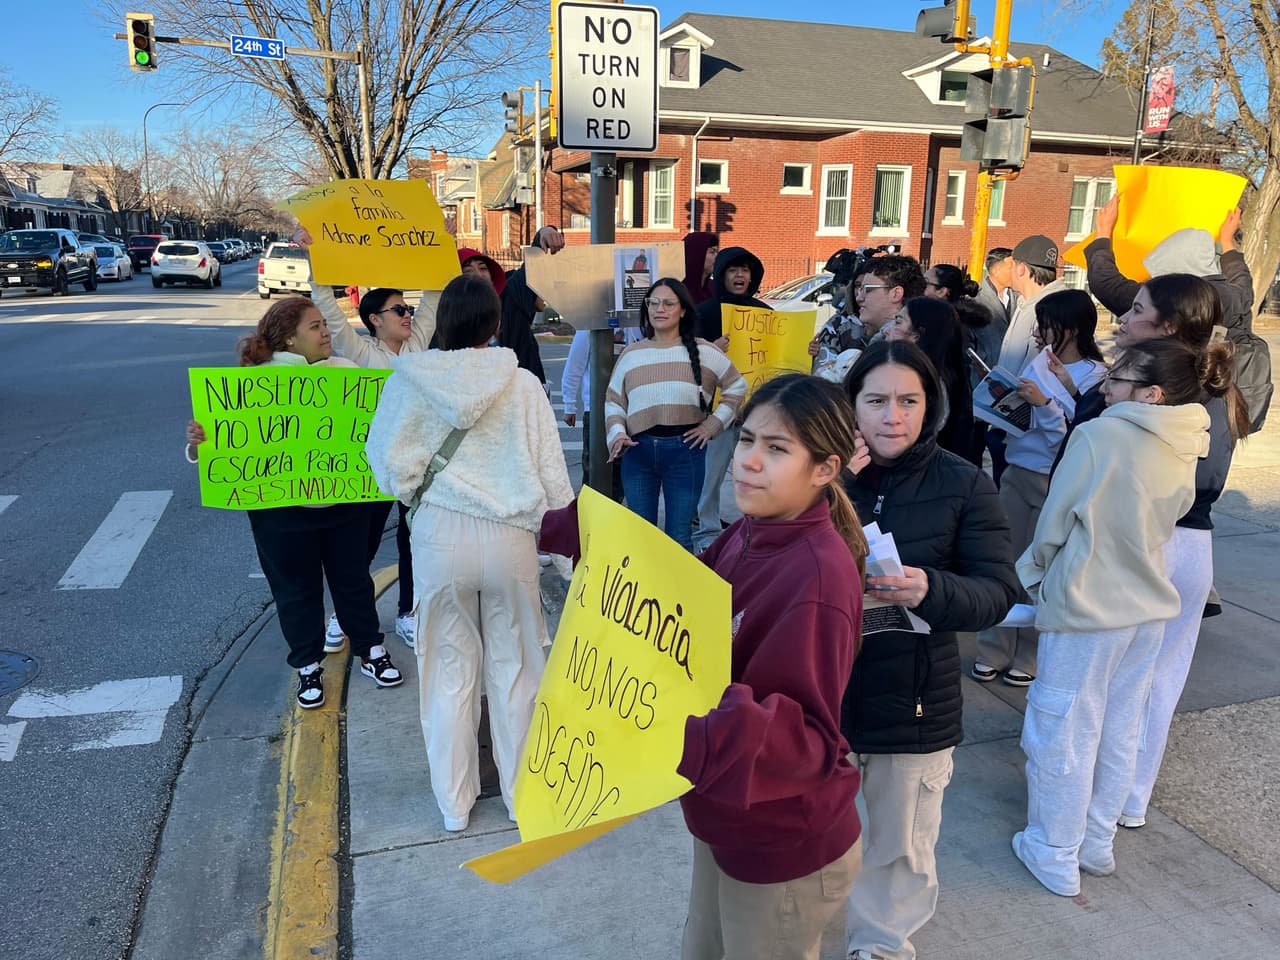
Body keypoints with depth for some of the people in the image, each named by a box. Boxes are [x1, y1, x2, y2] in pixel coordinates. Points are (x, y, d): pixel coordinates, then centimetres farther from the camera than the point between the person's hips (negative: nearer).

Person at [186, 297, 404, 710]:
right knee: (296, 590, 12)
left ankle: (370, 651, 35)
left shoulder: (344, 369, 2)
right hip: (283, 510, -3)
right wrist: (198, 442, -30)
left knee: (353, 579, 16)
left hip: (345, 502, 3)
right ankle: (308, 667, 30)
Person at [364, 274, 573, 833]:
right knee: (514, 666, 15)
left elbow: (388, 465, -4)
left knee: (450, 670, 15)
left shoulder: (407, 382, -5)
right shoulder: (522, 385, -6)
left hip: (439, 535, 1)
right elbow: (552, 474, -5)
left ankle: (454, 803, 29)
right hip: (509, 535, 0)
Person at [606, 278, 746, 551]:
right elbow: (613, 401, 12)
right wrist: (617, 434, -6)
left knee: (679, 537, 4)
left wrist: (712, 425, 1)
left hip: (685, 450, -2)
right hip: (638, 451, 2)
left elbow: (737, 387, 10)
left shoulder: (703, 351, 2)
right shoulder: (631, 354, 8)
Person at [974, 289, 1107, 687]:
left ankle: (1031, 657, 20)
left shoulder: (1096, 376, -9)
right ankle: (994, 651, 18)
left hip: (1055, 481, -5)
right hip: (1017, 471, 6)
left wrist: (1044, 403, -23)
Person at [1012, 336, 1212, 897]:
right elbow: (1164, 523, 12)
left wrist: (1032, 574, 5)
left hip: (1086, 605, -7)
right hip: (1148, 606, 7)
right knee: (1119, 733, 18)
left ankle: (1056, 857, 20)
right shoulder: (1184, 451, 1)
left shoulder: (1100, 436, -20)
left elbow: (1055, 521, -13)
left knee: (1064, 734, 7)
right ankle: (1097, 844, 34)